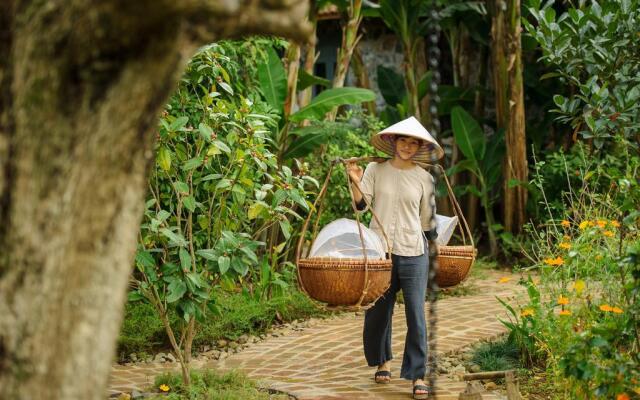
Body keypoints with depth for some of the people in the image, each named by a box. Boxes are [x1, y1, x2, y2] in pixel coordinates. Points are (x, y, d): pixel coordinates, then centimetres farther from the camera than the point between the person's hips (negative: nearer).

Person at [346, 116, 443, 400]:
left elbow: (427, 219, 13)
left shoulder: (424, 178, 4)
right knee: (378, 311, 11)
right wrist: (356, 183, -18)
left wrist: (435, 241, 15)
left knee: (416, 315, -4)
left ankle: (417, 375, 2)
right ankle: (382, 361, 34)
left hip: (414, 254, 0)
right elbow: (362, 205, -3)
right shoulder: (375, 169, 1)